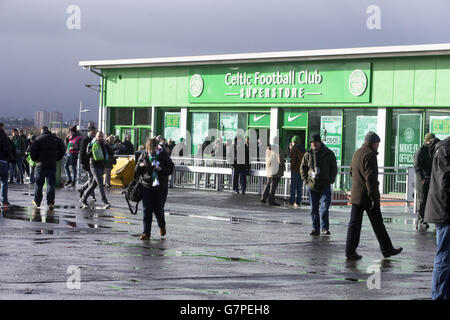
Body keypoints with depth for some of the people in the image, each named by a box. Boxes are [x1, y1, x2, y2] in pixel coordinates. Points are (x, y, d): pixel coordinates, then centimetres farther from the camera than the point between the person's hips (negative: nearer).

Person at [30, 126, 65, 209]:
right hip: (52, 165, 2)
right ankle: (50, 202, -4)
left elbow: (32, 150, -11)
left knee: (39, 183, 10)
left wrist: (35, 159, 5)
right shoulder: (56, 139, 6)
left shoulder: (38, 139, -5)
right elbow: (62, 150, 7)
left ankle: (37, 201, 17)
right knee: (51, 184, 4)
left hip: (41, 164, -2)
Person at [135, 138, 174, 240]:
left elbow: (170, 169, -1)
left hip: (160, 186, -2)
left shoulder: (163, 155, -2)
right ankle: (146, 233, 2)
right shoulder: (144, 155, 4)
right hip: (147, 186, 2)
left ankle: (162, 226, 31)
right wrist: (140, 165, -11)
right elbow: (137, 170, 12)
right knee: (147, 210, -2)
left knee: (158, 209, 1)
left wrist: (161, 169, -20)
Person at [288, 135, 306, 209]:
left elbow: (293, 158, -12)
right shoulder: (302, 148, 14)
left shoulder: (294, 148, -6)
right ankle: (298, 203, 7)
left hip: (296, 170, -6)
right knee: (300, 187, 8)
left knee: (293, 187, -3)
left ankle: (291, 202, -5)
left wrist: (292, 167, -3)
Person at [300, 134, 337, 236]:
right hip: (312, 185, 3)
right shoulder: (308, 154, 7)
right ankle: (315, 228, 13)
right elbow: (302, 168, 15)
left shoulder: (329, 154, 1)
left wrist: (331, 180, -3)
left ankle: (325, 228, -3)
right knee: (314, 208, 6)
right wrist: (306, 181, 4)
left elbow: (334, 168, 7)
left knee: (325, 207, -10)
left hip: (325, 185, -3)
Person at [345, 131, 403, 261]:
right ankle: (387, 249, 14)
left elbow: (352, 172, 24)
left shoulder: (357, 153, 12)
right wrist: (373, 197, -19)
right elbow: (370, 178, -21)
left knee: (354, 223, 7)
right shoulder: (370, 155, -16)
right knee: (377, 223, 3)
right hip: (367, 196, -8)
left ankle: (350, 251, 4)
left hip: (356, 195, 8)